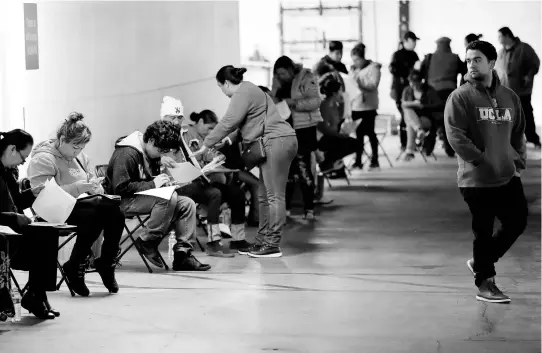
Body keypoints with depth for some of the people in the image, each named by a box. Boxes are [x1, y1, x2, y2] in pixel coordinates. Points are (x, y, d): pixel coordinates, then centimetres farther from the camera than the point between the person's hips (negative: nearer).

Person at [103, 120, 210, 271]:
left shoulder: (152, 154, 11)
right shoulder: (127, 154, -19)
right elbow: (120, 188, -25)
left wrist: (162, 181, 0)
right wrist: (152, 184, -22)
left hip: (145, 197, 9)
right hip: (123, 201, -9)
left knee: (187, 204, -9)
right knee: (170, 199, -31)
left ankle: (183, 254, -10)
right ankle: (148, 241, -18)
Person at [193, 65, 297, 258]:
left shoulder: (242, 94, -10)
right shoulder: (248, 90, 22)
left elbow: (228, 123, -16)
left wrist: (206, 145, -10)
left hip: (276, 141, -11)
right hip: (278, 142, 11)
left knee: (274, 196, -9)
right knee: (265, 196, 12)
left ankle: (273, 245, -8)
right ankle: (262, 241, 16)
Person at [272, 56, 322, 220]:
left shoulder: (307, 78, -9)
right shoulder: (279, 81, 8)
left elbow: (315, 101, -17)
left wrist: (292, 102, -24)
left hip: (304, 128, -6)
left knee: (303, 167, -8)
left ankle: (309, 209, -2)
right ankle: (285, 207, 17)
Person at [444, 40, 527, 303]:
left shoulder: (509, 97, 9)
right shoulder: (460, 97, -9)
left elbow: (519, 132, 18)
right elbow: (456, 136, -15)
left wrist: (519, 161, 7)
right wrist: (483, 161, -19)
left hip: (509, 176, 6)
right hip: (477, 180, -6)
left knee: (517, 222, 9)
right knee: (483, 231, 2)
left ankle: (481, 262, 29)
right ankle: (484, 283, 17)